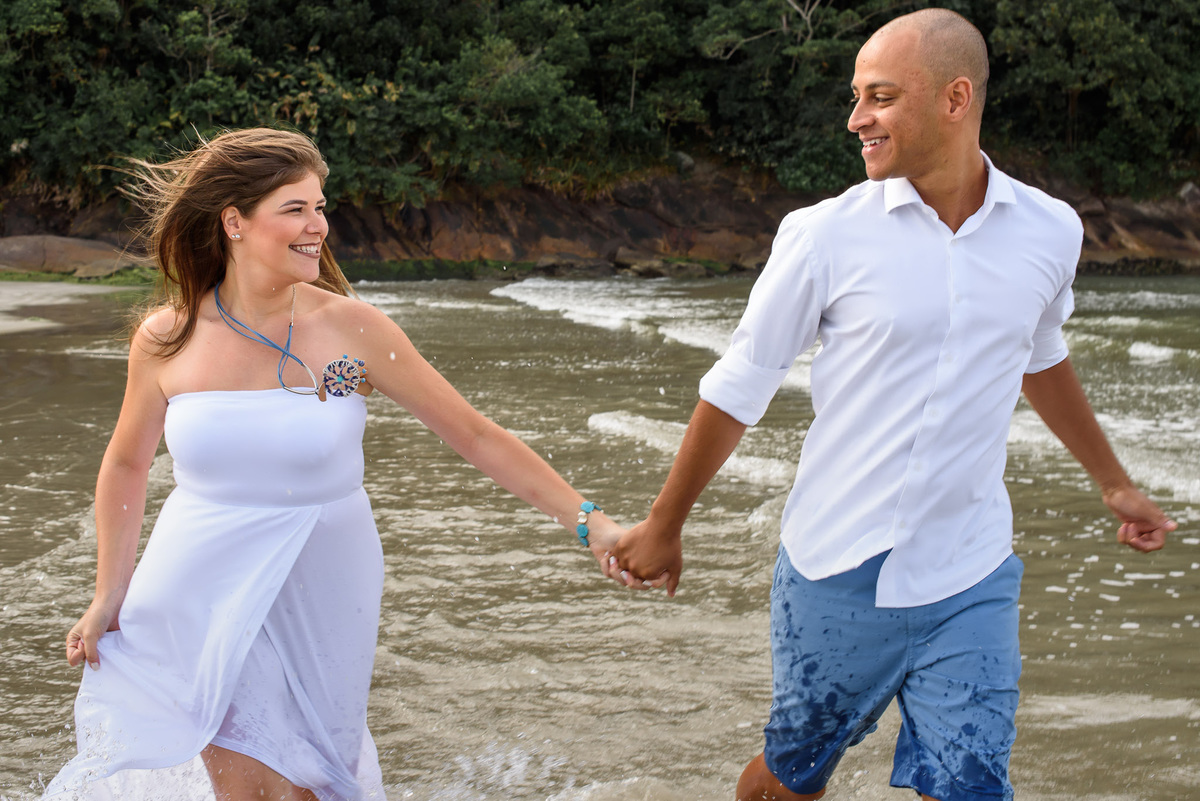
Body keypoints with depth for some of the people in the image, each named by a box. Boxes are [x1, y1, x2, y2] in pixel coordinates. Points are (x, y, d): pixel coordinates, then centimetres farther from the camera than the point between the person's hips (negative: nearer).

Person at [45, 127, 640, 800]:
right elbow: (127, 466, 10)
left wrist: (590, 523, -11)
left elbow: (474, 435, -7)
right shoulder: (166, 340, -6)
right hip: (202, 591, 1)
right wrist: (109, 597, 12)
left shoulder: (351, 329, -10)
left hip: (316, 592, 0)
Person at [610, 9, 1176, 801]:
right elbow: (738, 388, 1)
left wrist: (1115, 484, 30)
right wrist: (664, 526, 8)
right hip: (837, 577, -1)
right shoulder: (825, 236, -10)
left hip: (969, 584, 2)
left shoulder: (1049, 232, -1)